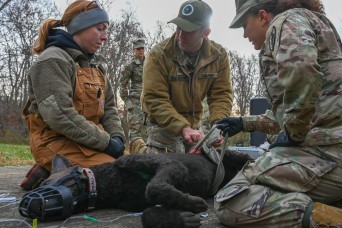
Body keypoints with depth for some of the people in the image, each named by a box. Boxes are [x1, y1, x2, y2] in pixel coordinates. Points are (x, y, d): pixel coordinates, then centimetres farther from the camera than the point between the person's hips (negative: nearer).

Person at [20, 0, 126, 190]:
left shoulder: (96, 64, 15)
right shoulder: (53, 60, -12)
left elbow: (109, 108, 15)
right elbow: (58, 115, -23)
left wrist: (116, 137, -6)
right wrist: (106, 141, -20)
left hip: (89, 141, 9)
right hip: (56, 141, -9)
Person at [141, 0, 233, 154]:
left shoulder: (218, 55, -9)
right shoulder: (158, 55, -21)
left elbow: (221, 95, -8)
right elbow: (155, 100, -25)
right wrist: (183, 128, -36)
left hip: (194, 125, 4)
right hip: (163, 125, -4)